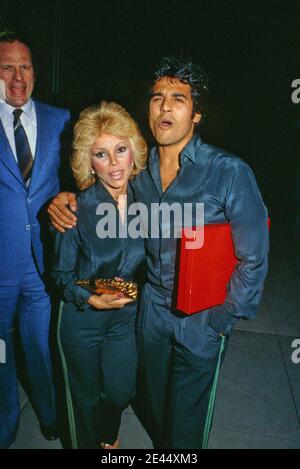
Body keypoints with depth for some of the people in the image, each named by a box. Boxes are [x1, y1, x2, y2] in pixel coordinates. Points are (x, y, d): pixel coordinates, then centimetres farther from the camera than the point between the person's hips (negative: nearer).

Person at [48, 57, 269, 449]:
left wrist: (221, 320, -10)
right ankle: (159, 445, 56)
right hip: (151, 310, 4)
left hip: (202, 321, -4)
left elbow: (252, 259, -14)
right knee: (154, 409, 26)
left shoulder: (230, 173, -18)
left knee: (187, 428, 17)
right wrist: (65, 200, -8)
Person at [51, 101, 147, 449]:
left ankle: (109, 435, 59)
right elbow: (62, 273, -11)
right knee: (87, 397, 20)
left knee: (121, 392, 22)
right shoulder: (76, 208, -21)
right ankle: (90, 443, 54)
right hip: (83, 319, -3)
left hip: (126, 315, 3)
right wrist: (93, 300, -24)